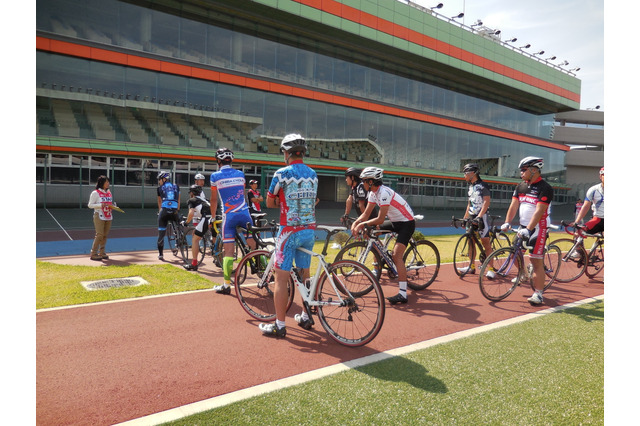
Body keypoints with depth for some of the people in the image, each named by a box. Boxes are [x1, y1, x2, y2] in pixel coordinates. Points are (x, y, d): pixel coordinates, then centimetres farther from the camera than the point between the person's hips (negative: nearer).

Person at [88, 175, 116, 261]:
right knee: (99, 235, -10)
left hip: (108, 217, 6)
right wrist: (100, 205, -19)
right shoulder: (95, 193, -5)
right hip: (99, 216, -6)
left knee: (105, 235, 7)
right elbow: (90, 205, -6)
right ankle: (94, 254, -2)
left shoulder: (109, 192, 14)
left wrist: (113, 205, 4)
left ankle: (102, 253, 16)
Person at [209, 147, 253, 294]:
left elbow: (214, 199, 10)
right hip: (244, 213, 3)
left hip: (229, 216, -3)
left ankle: (227, 285, 1)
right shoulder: (240, 174, 11)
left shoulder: (215, 176, 1)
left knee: (228, 251, -1)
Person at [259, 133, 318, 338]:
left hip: (290, 231, -6)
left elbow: (269, 203, -1)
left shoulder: (282, 173, -9)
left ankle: (279, 325, 5)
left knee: (281, 278, 0)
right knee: (304, 275, 17)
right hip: (310, 230, 6)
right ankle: (305, 317, 27)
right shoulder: (313, 174, 9)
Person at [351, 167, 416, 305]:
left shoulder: (384, 193, -26)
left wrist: (362, 224, -23)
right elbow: (366, 214, 5)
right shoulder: (373, 193, 3)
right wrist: (355, 223, -11)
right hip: (396, 222, 10)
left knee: (396, 255, -20)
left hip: (407, 223, -10)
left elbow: (380, 219, -29)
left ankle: (403, 294, -21)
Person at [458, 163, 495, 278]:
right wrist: (464, 218, 18)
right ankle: (471, 267, 17)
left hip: (481, 217, -8)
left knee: (485, 242, -8)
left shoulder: (483, 186, -11)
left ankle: (491, 269, -5)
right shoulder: (471, 186, 15)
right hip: (472, 217, 8)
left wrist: (479, 216, -27)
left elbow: (487, 202, -19)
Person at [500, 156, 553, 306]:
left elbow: (539, 211, -21)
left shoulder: (545, 188, -12)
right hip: (523, 226, 7)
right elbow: (514, 205, 4)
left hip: (538, 228, -7)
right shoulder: (521, 186, 9)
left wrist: (528, 229, -29)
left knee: (536, 260, -7)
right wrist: (507, 222, -8)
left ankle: (538, 294, -2)